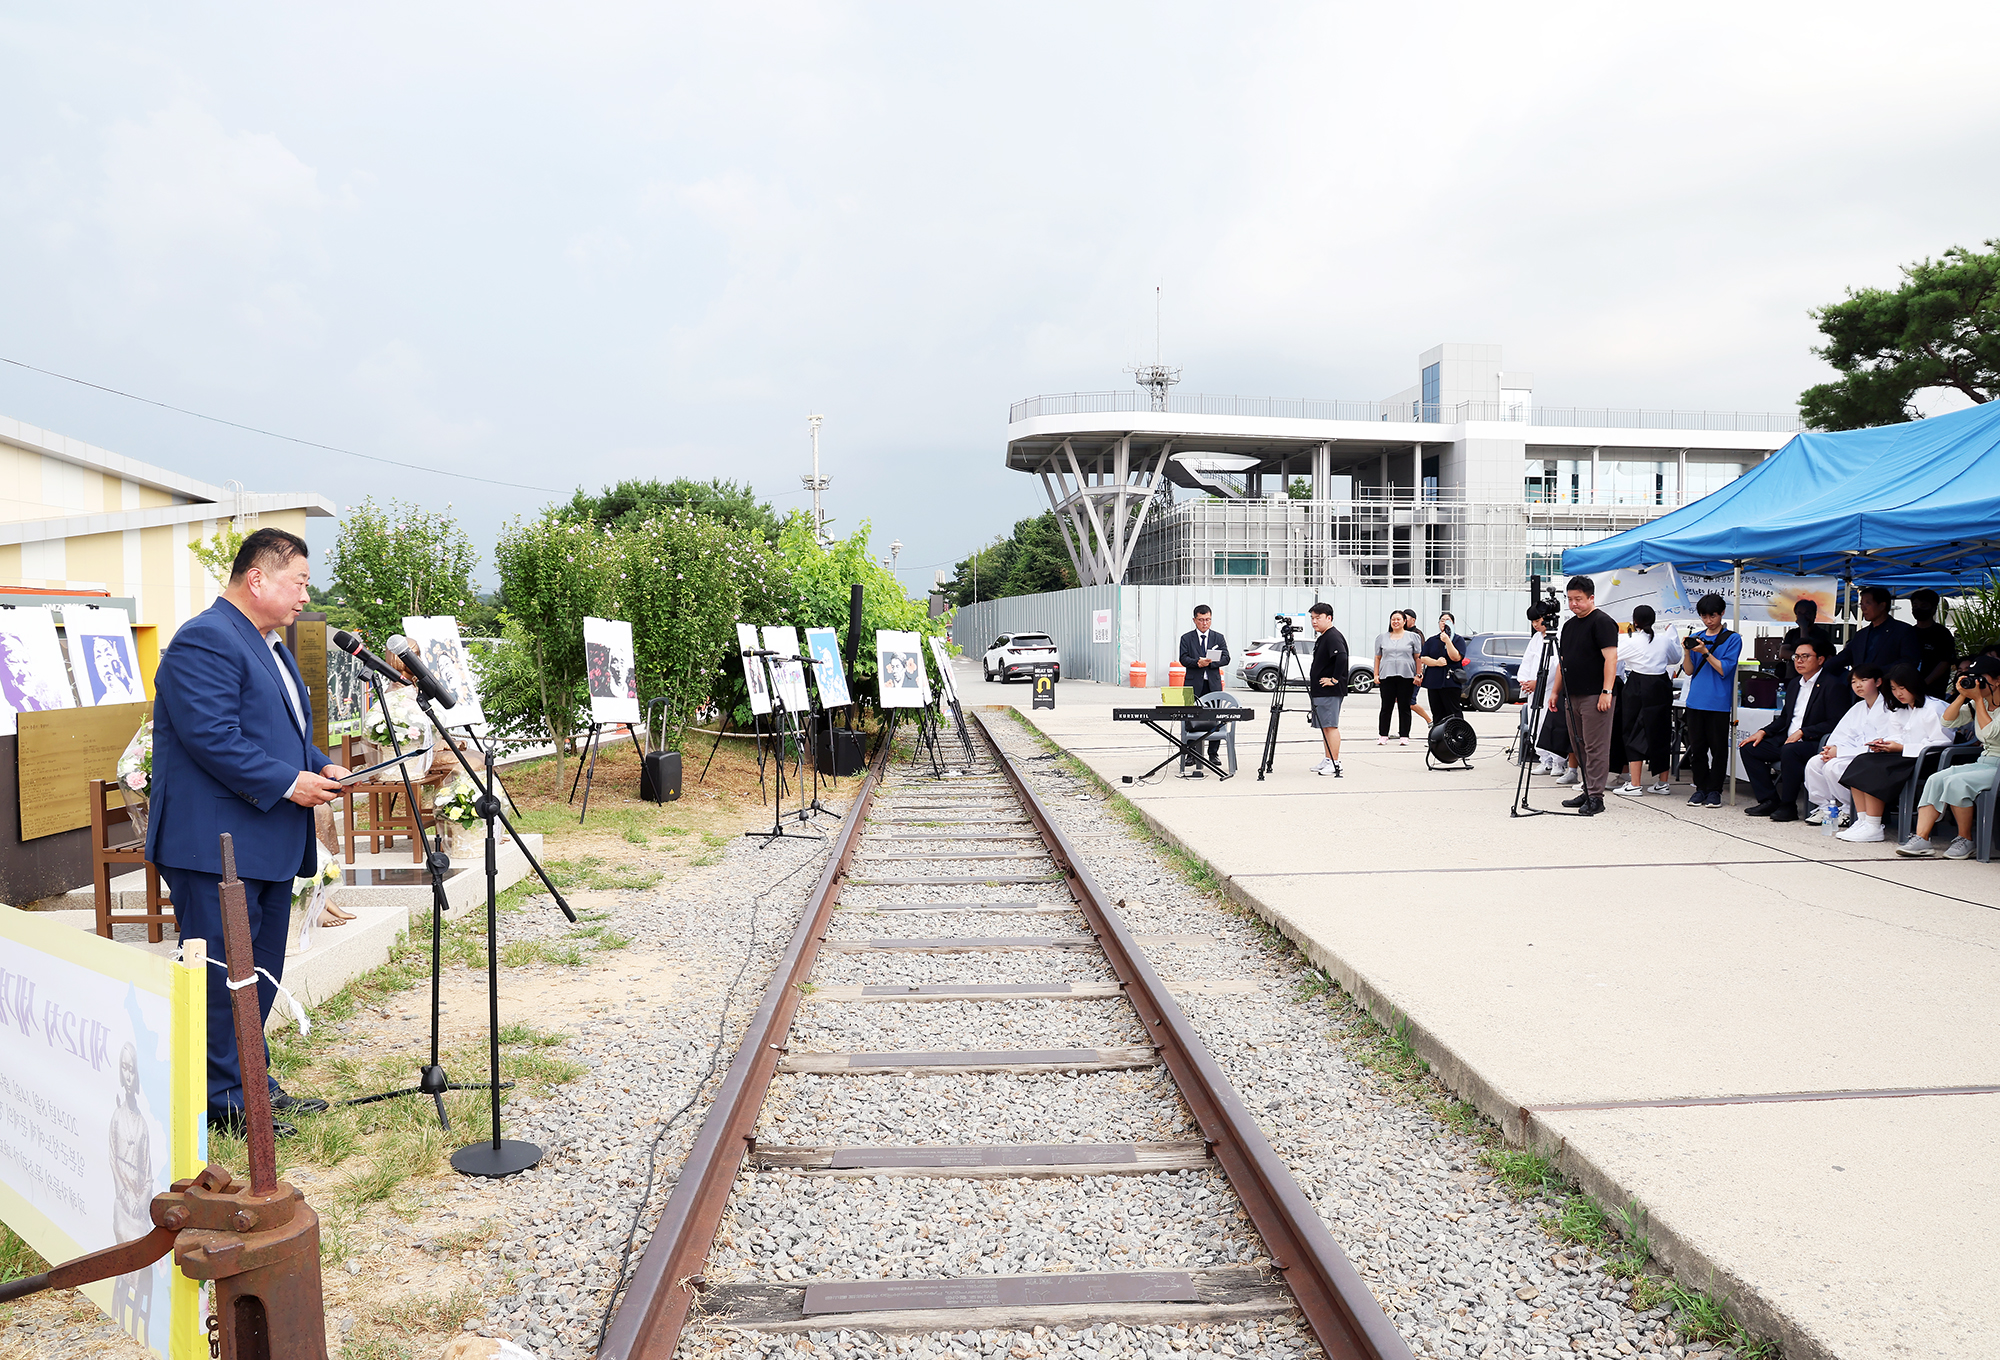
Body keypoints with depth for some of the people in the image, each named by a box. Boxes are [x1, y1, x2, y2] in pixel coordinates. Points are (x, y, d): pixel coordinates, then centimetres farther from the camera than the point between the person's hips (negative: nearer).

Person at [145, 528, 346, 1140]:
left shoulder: (270, 647, 19)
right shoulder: (206, 640, -15)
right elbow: (212, 736, -23)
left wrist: (321, 768, 8)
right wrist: (287, 783, -20)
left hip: (268, 846, 11)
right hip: (217, 845, -11)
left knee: (261, 974, 17)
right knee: (221, 974, -3)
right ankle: (224, 1103, 5)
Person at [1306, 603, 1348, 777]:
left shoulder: (1333, 637, -15)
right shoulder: (1322, 638, 17)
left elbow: (1341, 658, -30)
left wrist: (1334, 679, -24)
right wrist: (1313, 677, 19)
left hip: (1331, 691, -11)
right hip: (1320, 691, 11)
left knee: (1330, 726, -9)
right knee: (1325, 726, 13)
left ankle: (1335, 763, -7)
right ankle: (1328, 760, 20)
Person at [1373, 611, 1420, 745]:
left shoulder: (1412, 637, 8)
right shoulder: (1382, 637, 13)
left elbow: (1418, 657, 7)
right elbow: (1378, 658, 15)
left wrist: (1418, 675, 0)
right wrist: (1376, 675, 7)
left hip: (1406, 677, -1)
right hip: (1387, 677, 1)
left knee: (1404, 707, 1)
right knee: (1386, 707, 1)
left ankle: (1404, 736, 6)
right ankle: (1383, 736, 7)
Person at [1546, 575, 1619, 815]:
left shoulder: (1602, 622, -8)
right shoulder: (1569, 625, 18)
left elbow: (1610, 658, -16)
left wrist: (1606, 692, -22)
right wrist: (1555, 691, 19)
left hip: (1594, 697, -9)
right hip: (1572, 696, 9)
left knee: (1595, 748, -7)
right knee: (1578, 747, 11)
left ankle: (1596, 797, -5)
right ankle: (1587, 792, 19)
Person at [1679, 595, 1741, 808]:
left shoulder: (1732, 639, 2)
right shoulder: (1695, 637, 13)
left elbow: (1724, 669, -8)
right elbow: (1689, 671, 10)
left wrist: (1705, 652, -18)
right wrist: (1687, 651, -7)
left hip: (1719, 703, -4)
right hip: (1696, 701, 4)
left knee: (1718, 748, 0)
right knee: (1696, 748, 5)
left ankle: (1714, 790, 8)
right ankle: (1700, 788, 14)